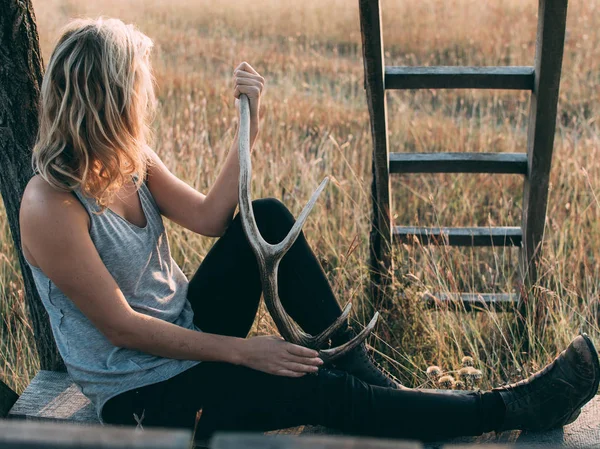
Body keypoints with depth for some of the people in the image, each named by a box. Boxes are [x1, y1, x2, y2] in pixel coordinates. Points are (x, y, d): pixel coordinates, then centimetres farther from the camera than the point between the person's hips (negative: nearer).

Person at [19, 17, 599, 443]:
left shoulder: (129, 160, -3)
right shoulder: (51, 206, -26)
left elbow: (208, 218, -1)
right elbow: (121, 326, -24)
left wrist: (247, 131, -10)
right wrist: (241, 351, -21)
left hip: (187, 330, 8)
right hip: (142, 396, -7)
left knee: (268, 217, -12)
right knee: (320, 391, -20)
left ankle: (372, 380, -6)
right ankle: (508, 409, -6)